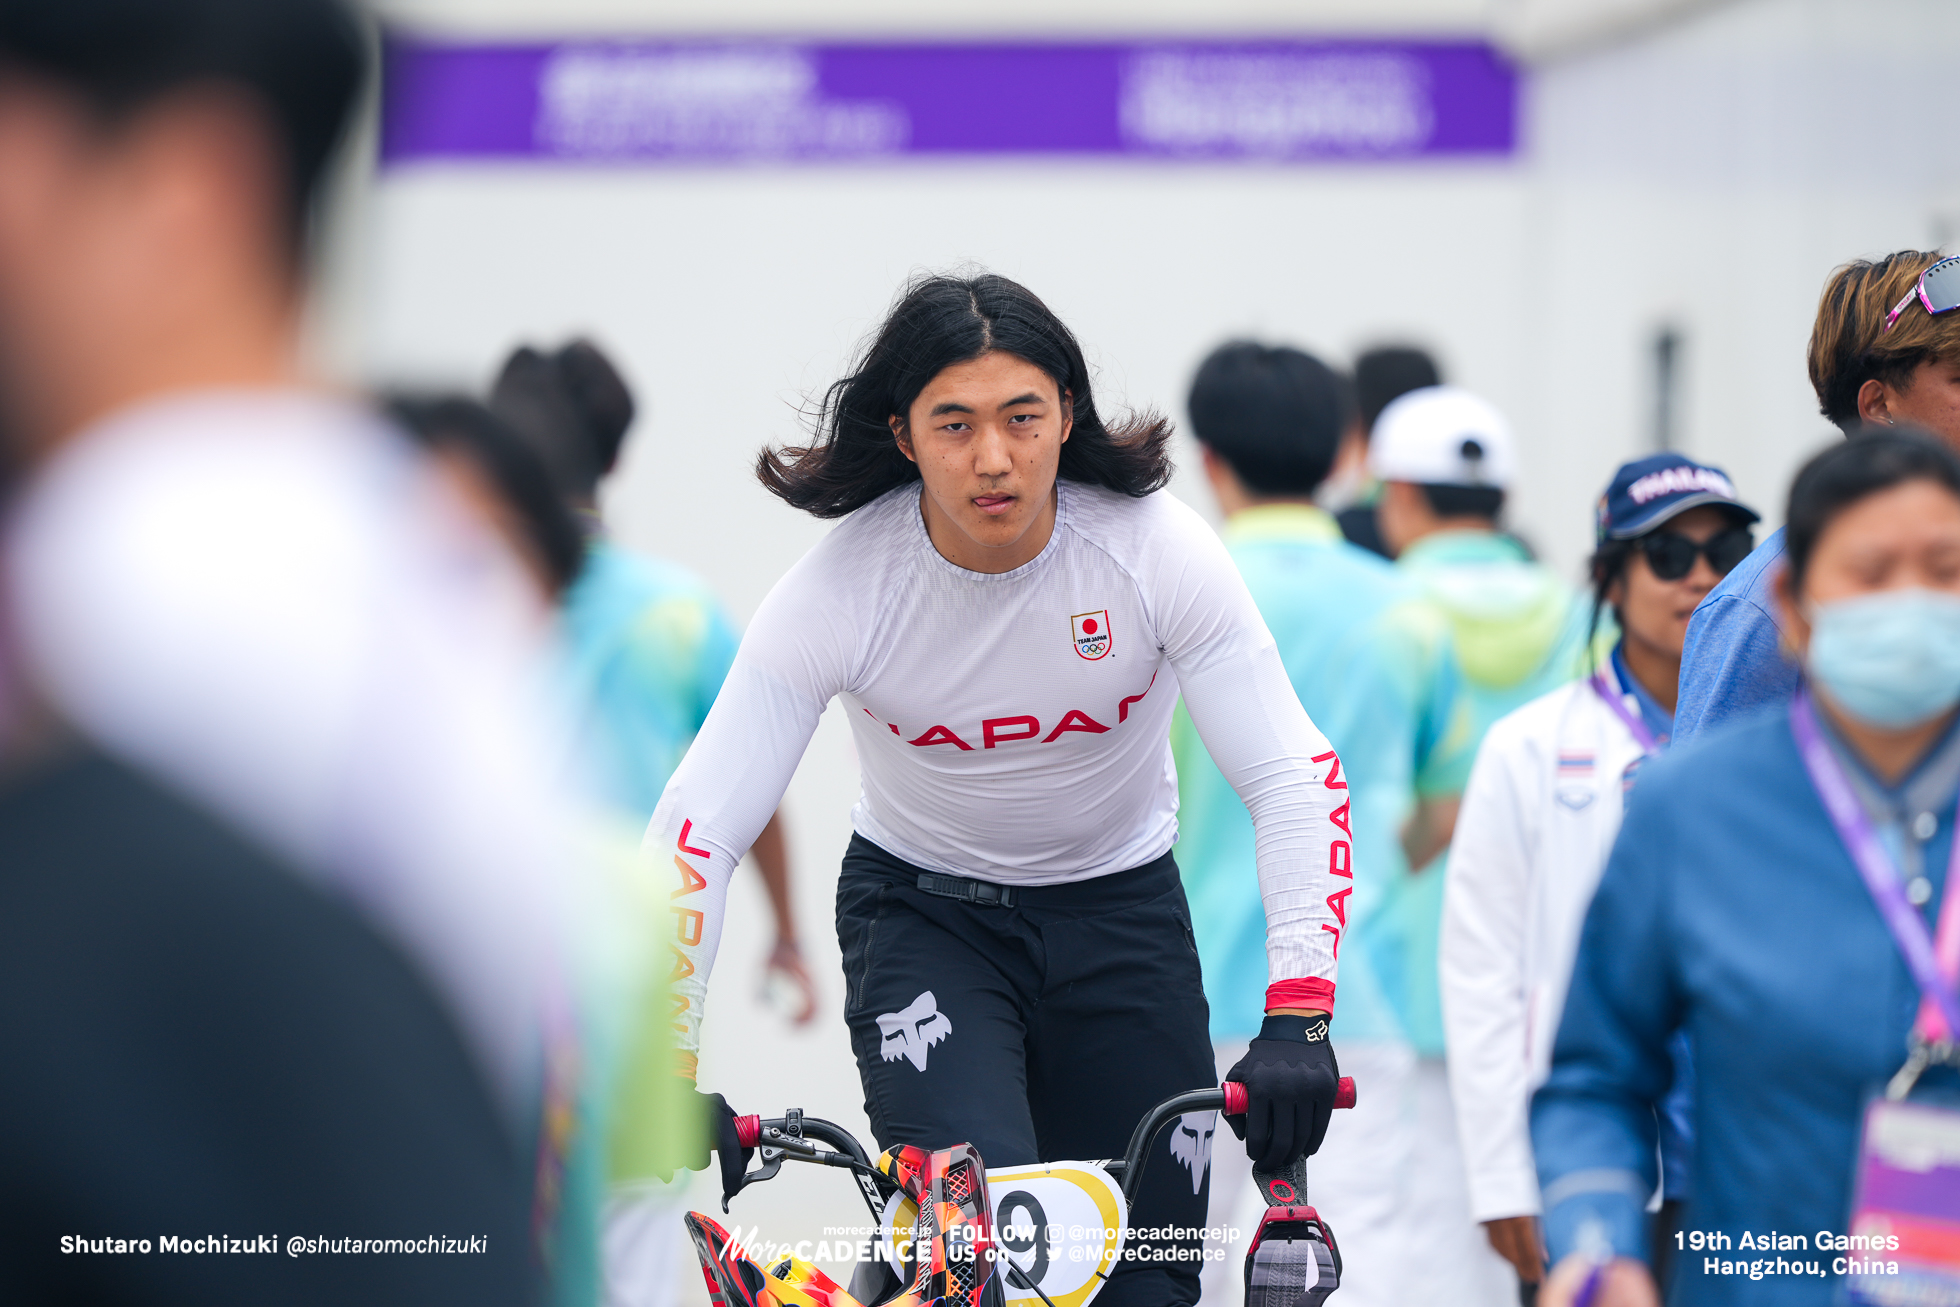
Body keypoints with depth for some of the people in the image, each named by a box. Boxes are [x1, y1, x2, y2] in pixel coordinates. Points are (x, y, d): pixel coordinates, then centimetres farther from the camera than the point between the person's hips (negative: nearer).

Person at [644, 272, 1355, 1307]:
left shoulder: (1157, 549, -21)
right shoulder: (838, 588, -23)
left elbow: (1296, 782, -21)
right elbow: (697, 829, -21)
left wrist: (1296, 1020, -34)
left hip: (1119, 909, 2)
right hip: (921, 912, -2)